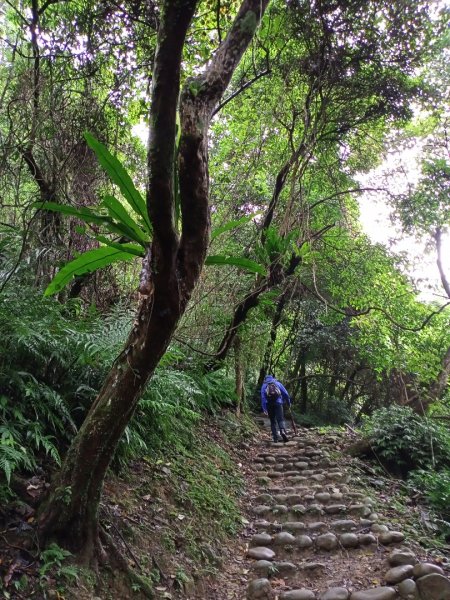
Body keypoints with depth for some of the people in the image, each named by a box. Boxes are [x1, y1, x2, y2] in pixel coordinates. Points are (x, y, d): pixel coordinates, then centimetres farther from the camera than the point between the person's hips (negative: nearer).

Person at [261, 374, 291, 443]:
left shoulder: (264, 385, 12)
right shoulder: (278, 383, 15)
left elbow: (262, 397, -1)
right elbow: (285, 393, 7)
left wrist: (264, 408, -7)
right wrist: (289, 402, 15)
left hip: (269, 404, 1)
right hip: (278, 403, -1)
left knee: (273, 421, 11)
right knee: (280, 419, -4)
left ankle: (276, 438, 6)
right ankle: (282, 431, -33)